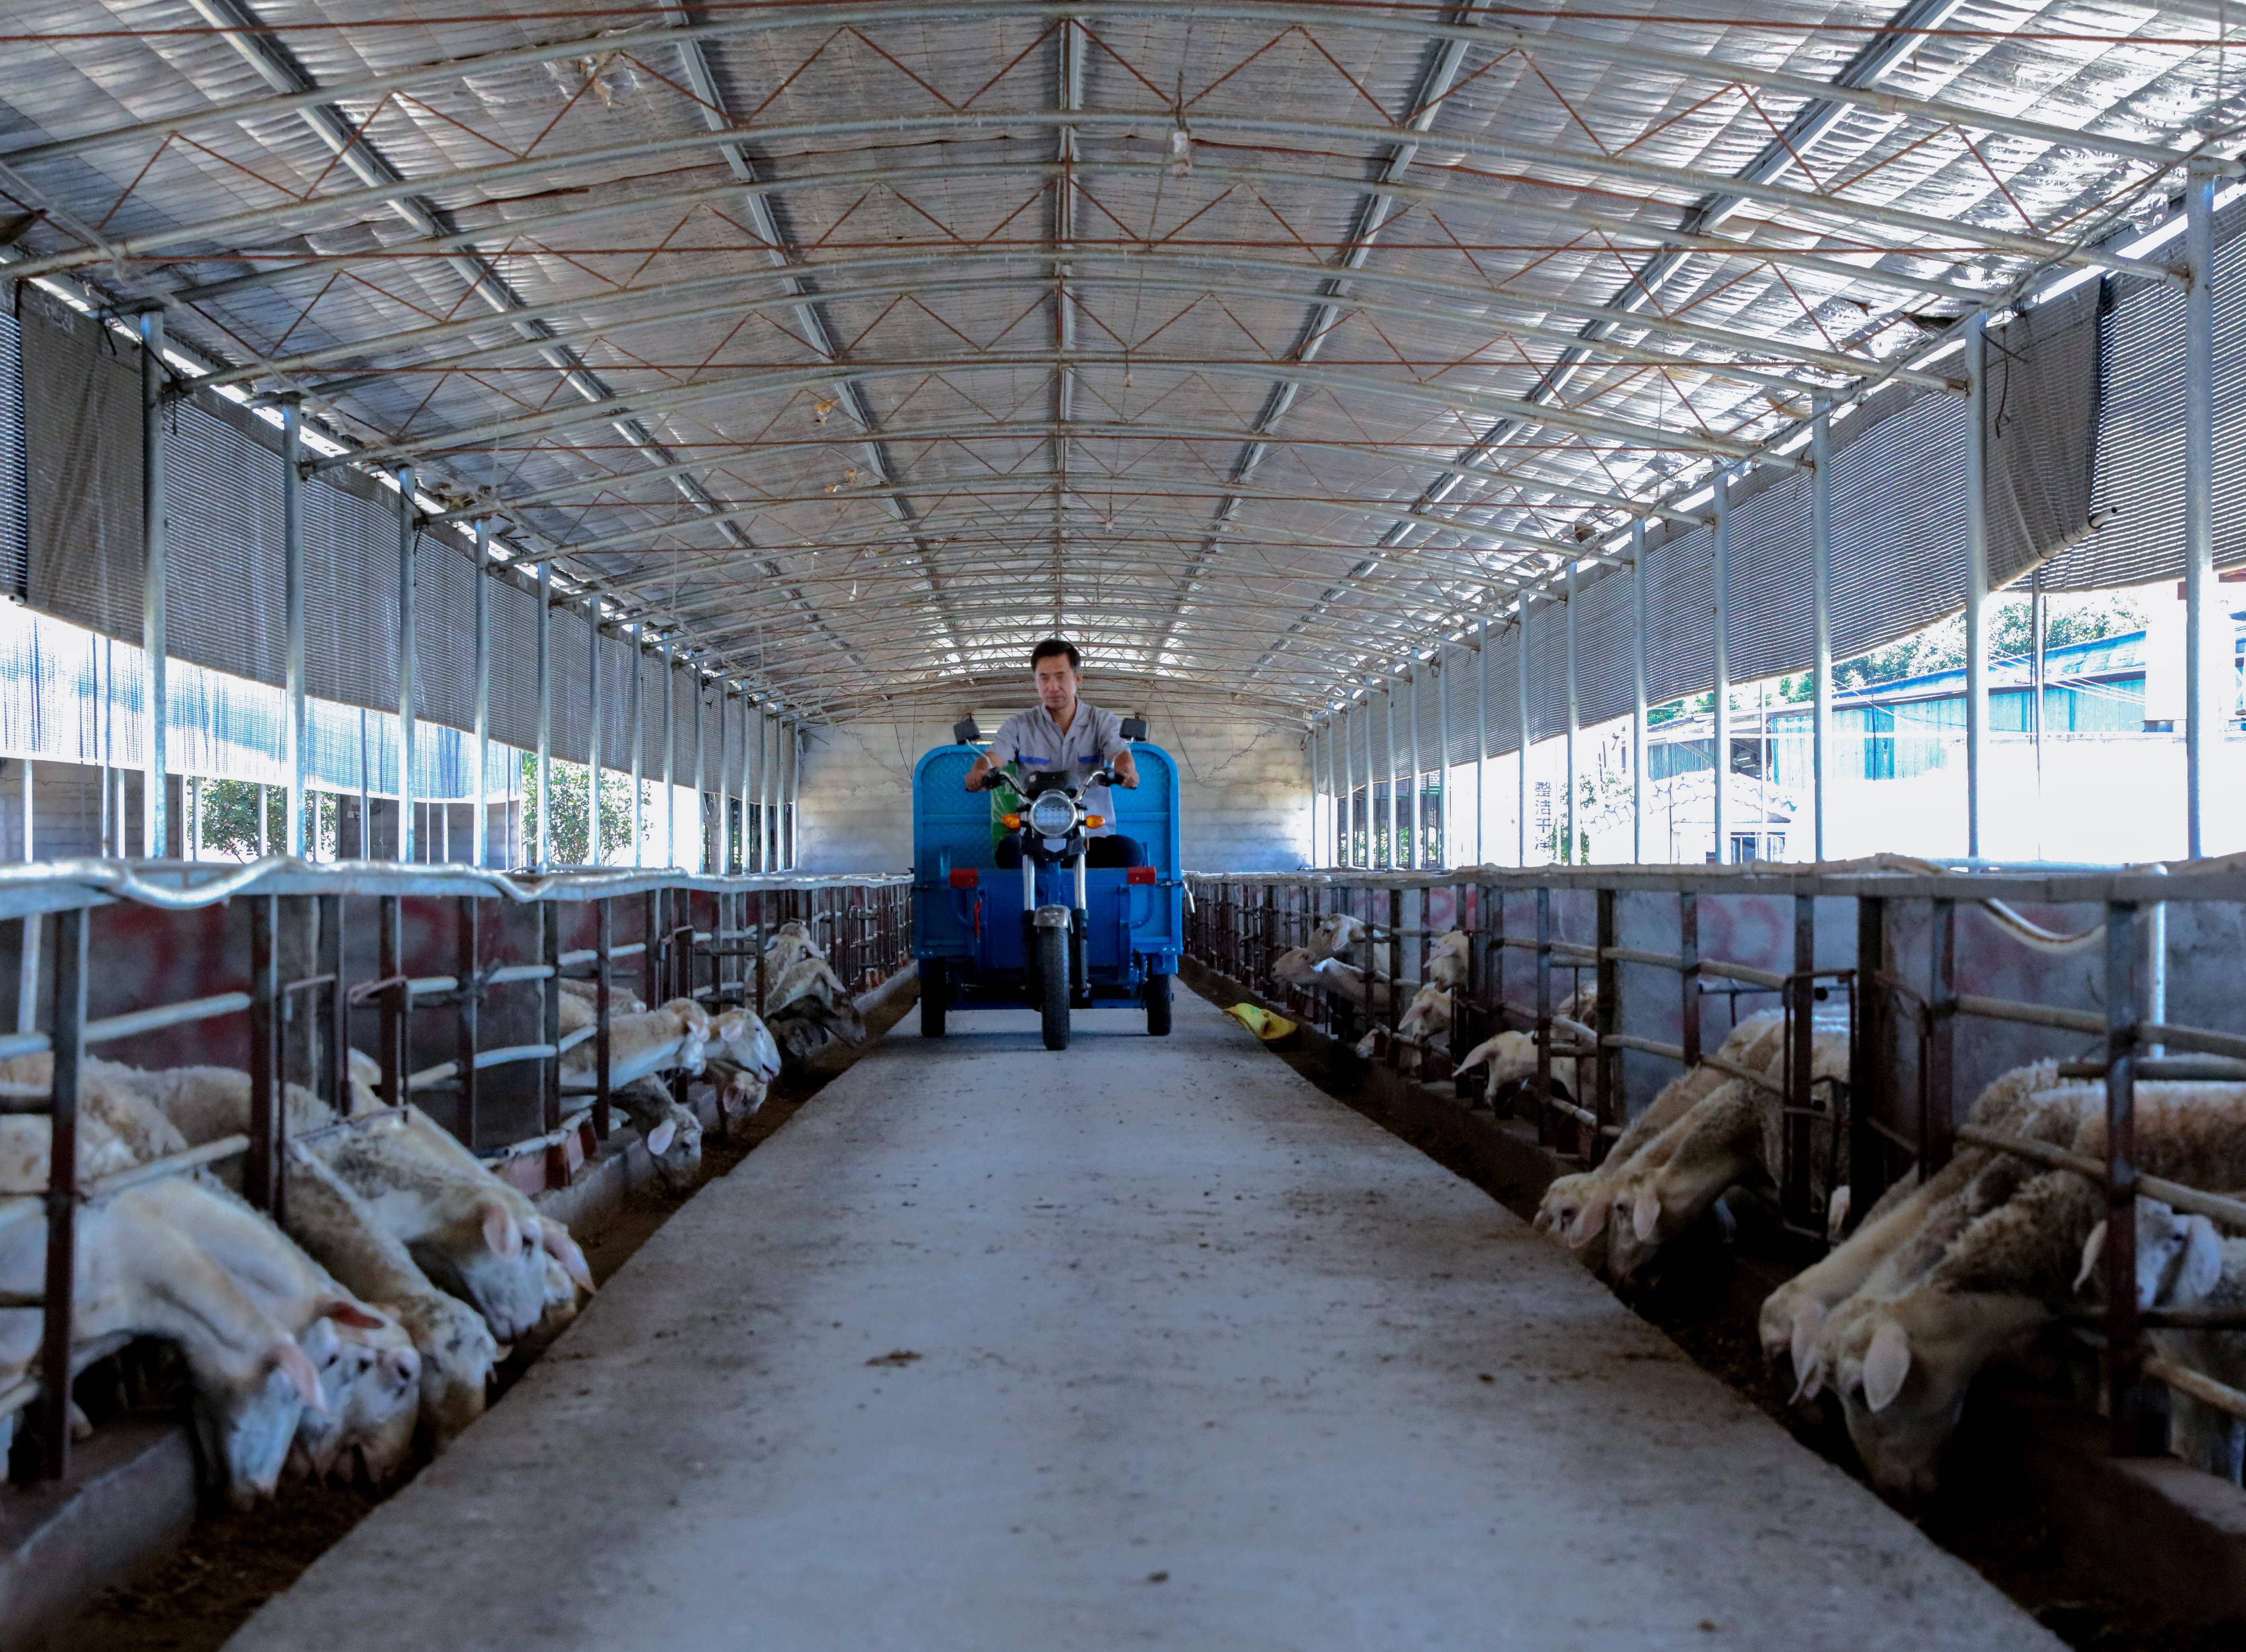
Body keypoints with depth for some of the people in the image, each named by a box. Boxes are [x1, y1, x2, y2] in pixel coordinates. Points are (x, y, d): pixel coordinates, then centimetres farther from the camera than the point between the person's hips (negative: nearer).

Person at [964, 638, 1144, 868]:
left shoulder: (1103, 721, 11)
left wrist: (1126, 770, -34)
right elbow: (994, 757, -4)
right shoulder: (1019, 726, 11)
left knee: (1130, 850, -31)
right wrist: (980, 773, -31)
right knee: (1008, 850, -33)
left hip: (1094, 835, 0)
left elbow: (1118, 753, -8)